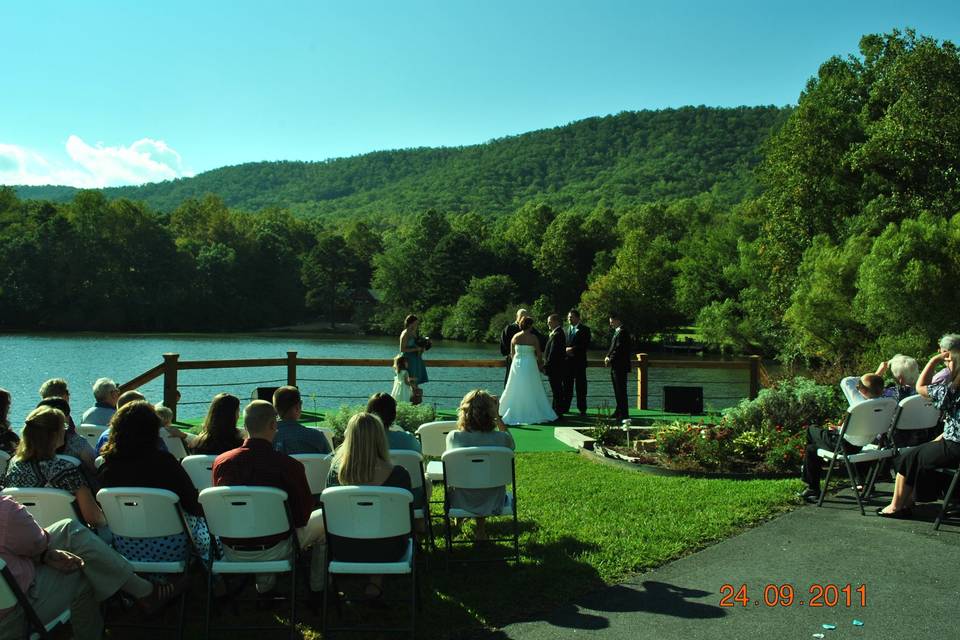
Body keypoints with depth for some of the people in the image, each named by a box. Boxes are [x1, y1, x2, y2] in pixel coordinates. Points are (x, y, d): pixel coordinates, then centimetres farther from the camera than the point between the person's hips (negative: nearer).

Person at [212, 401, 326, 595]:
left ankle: (265, 582, 33)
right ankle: (318, 584, 31)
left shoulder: (221, 462, -7)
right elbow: (304, 512, -6)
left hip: (231, 553, 5)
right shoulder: (288, 465, -18)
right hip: (273, 550, -4)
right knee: (324, 519, 19)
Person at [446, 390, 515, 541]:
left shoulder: (453, 437, -19)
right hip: (492, 503, 0)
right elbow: (511, 444, 6)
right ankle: (481, 528, 44)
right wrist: (498, 418, 3)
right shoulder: (501, 438, -21)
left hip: (461, 503, 0)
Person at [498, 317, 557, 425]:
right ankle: (534, 413, 7)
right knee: (531, 390, 5)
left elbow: (512, 354, 8)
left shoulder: (515, 337, 1)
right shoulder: (533, 338, -9)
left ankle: (514, 413, 11)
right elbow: (539, 354, -4)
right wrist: (540, 364, 14)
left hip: (517, 365, 3)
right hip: (530, 365, -3)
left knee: (515, 390, 10)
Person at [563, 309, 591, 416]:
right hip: (567, 362, 5)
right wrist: (566, 350, -3)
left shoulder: (584, 329, -1)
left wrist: (573, 349, -15)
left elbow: (586, 345, -10)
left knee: (580, 386, -1)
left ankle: (582, 409, 3)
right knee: (567, 385, 7)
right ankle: (565, 407, 12)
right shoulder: (567, 330, 17)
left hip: (579, 361, -5)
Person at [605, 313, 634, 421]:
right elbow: (612, 347, 19)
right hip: (616, 367, 10)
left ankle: (623, 414, -5)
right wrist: (608, 356, 3)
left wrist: (610, 360, -13)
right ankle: (619, 411, 23)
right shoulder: (617, 332, 18)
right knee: (618, 390, 15)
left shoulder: (622, 332, -14)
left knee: (621, 390, -7)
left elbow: (619, 349, -20)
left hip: (620, 367, -10)